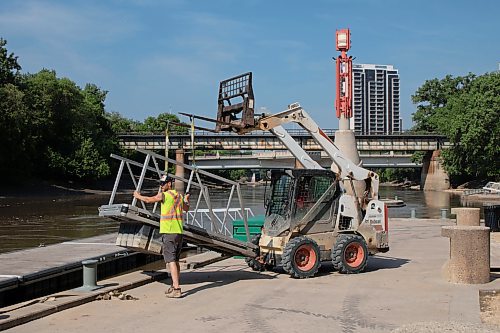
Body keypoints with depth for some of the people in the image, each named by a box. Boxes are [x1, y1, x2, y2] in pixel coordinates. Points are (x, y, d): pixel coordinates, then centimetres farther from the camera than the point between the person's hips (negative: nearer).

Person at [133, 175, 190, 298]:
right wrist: (186, 200, 52)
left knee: (171, 260, -11)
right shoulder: (179, 195, 13)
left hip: (168, 232, -7)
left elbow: (148, 200, -1)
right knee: (176, 260, 17)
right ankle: (175, 286, 26)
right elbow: (186, 209, 30)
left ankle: (176, 289, -18)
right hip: (179, 232, 8)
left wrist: (138, 196, 19)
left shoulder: (164, 195, -8)